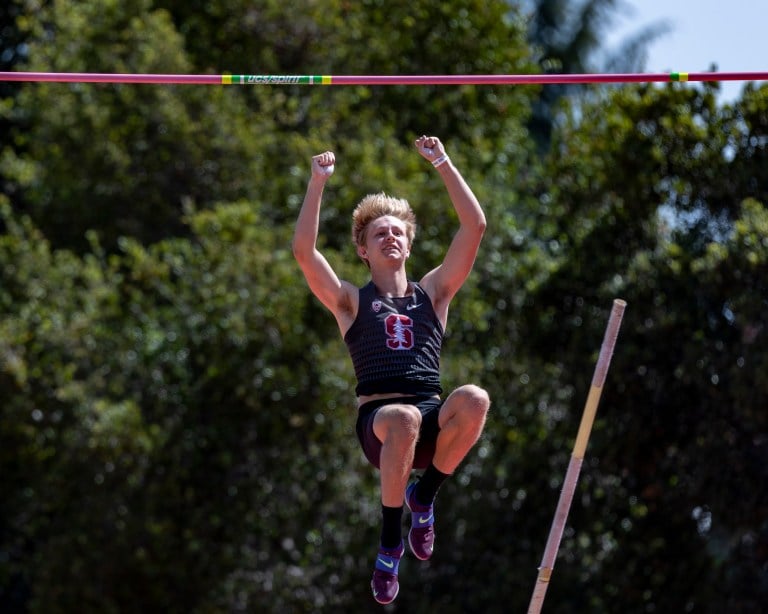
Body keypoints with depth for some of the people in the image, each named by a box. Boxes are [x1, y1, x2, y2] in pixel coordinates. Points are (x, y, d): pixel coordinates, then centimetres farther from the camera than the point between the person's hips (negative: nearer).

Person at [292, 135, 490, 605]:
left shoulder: (433, 293, 20)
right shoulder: (351, 301, 16)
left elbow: (475, 226, 13)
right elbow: (304, 251, 2)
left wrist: (443, 163, 11)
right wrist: (318, 182, -1)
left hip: (433, 421, 2)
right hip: (379, 421, -2)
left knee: (474, 400, -34)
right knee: (404, 419, -40)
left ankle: (425, 495, -7)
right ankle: (390, 540, -20)